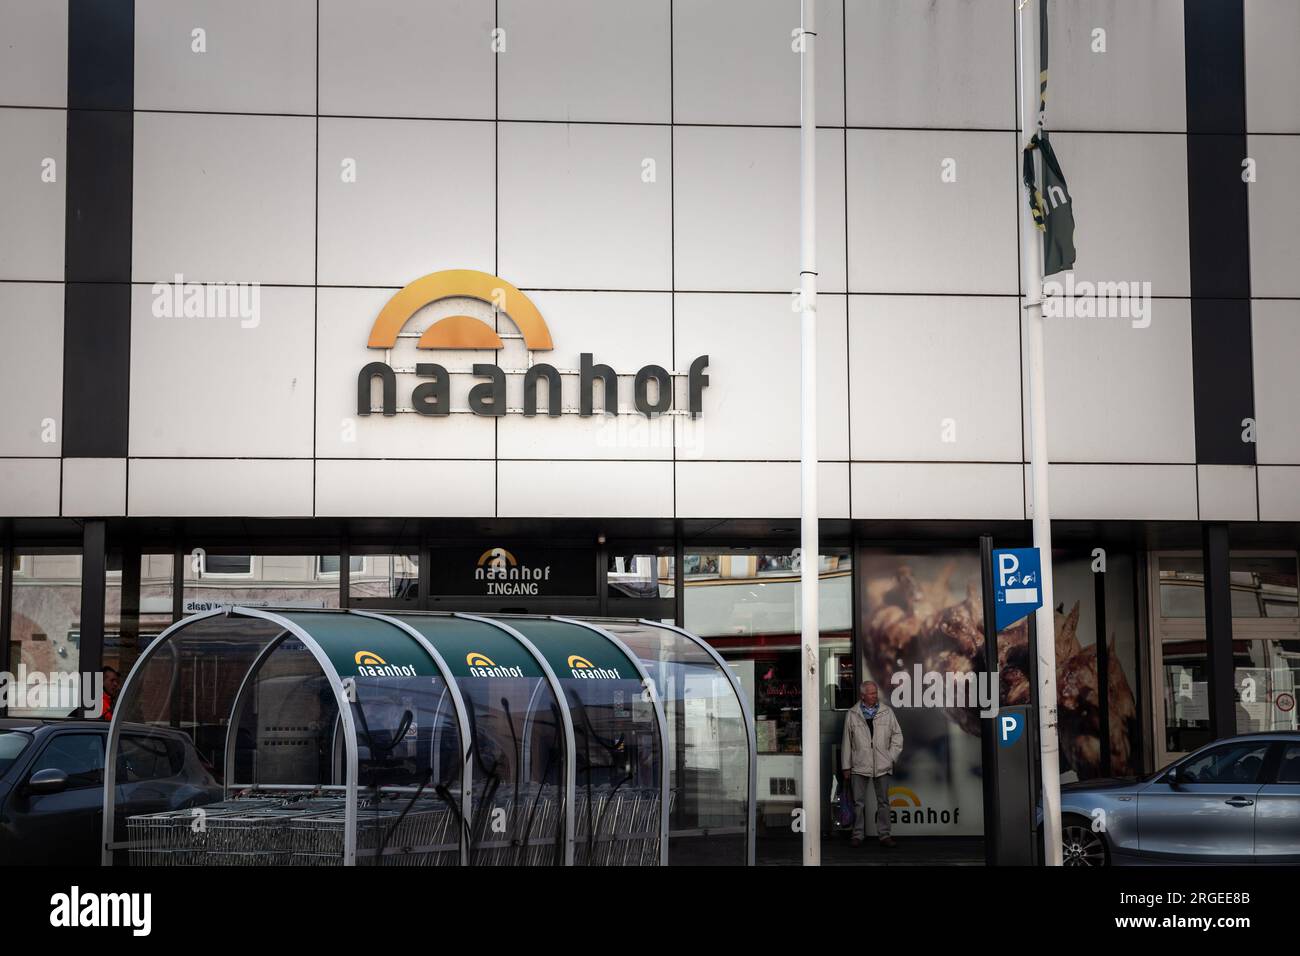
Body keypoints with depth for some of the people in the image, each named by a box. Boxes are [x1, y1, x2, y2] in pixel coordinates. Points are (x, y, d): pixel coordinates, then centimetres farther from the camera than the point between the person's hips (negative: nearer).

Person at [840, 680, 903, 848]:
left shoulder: (887, 712, 6)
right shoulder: (852, 714, 3)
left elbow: (897, 735, 13)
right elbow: (847, 742, 6)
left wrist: (891, 756, 2)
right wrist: (846, 766, 5)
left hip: (882, 766, 1)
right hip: (859, 766, -1)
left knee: (883, 802, 5)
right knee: (859, 803, 1)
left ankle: (884, 835, 11)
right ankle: (858, 835, 9)